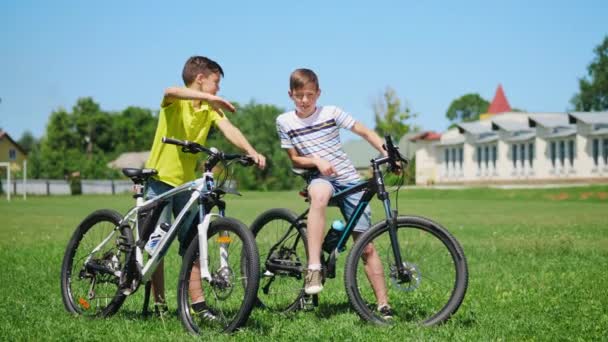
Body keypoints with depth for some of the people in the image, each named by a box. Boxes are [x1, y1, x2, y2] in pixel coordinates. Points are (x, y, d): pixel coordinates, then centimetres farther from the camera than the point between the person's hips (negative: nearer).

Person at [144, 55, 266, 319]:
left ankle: (198, 304, 7)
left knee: (191, 244, 4)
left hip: (186, 181, 5)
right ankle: (159, 305, 9)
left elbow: (229, 130, -15)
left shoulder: (211, 109, 3)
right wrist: (209, 97, -51)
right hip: (159, 178, -5)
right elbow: (171, 92, -36)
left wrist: (251, 151, -34)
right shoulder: (175, 102, -11)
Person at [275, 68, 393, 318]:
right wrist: (316, 161, -14)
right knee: (319, 194, -41)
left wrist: (387, 153, -16)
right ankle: (313, 269, -43)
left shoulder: (331, 113, -2)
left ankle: (383, 304, 2)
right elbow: (295, 159, 6)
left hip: (349, 180, 1)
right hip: (319, 177, -1)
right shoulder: (285, 122, 1)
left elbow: (365, 132, 0)